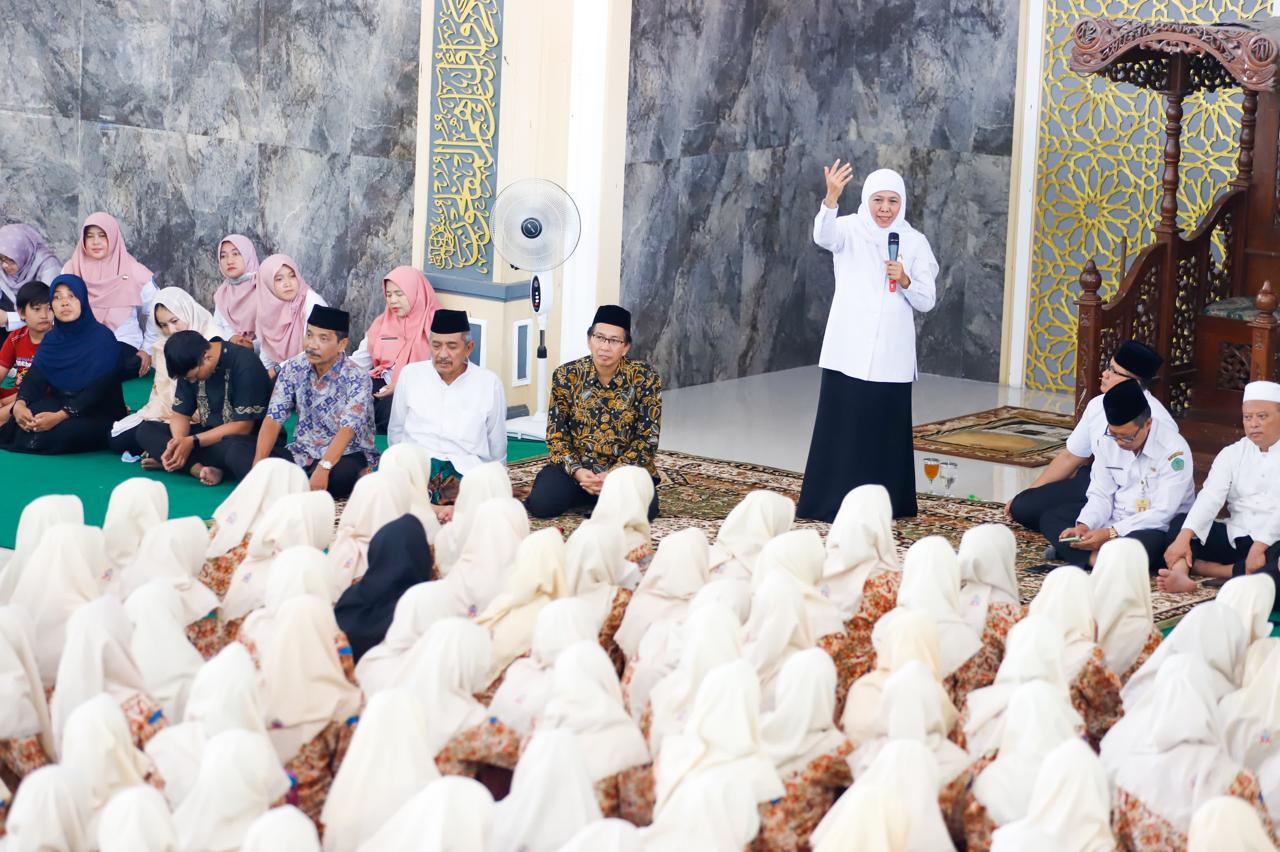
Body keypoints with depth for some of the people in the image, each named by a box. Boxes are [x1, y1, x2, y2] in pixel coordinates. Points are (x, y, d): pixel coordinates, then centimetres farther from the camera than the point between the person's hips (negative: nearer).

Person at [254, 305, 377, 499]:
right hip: (303, 453, 4)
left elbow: (347, 429, -27)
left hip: (347, 455, -4)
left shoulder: (356, 378, -14)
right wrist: (258, 463, -21)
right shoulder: (293, 368, -1)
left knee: (341, 474, -40)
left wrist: (323, 468, -43)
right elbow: (274, 418, -6)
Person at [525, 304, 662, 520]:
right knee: (541, 504, -25)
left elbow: (647, 438, -7)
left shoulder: (645, 378, -8)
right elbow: (555, 434, 0)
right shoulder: (567, 375, -4)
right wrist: (577, 471, -17)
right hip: (577, 468, 1)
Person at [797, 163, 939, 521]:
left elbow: (927, 302, 4)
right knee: (842, 427, -2)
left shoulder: (915, 242, 5)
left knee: (886, 431, 6)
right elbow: (823, 235, -26)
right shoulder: (850, 230, -1)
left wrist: (904, 280, -17)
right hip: (849, 351, -2)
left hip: (891, 356, 2)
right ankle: (835, 502, 6)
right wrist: (832, 197, -44)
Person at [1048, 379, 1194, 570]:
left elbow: (1163, 513, -21)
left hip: (1155, 530, -7)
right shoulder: (1107, 442, 1)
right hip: (1114, 523, 7)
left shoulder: (1173, 450, -18)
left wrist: (1111, 533, -26)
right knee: (1050, 517, -9)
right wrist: (1084, 526, -18)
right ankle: (1098, 559, -32)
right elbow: (1101, 495, 3)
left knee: (1146, 542, -41)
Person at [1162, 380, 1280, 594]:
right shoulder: (1232, 454, 10)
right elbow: (1210, 497, -5)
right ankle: (1180, 574, -40)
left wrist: (1260, 546, -28)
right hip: (1236, 537, 4)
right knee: (1180, 522, -14)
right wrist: (1184, 537, -21)